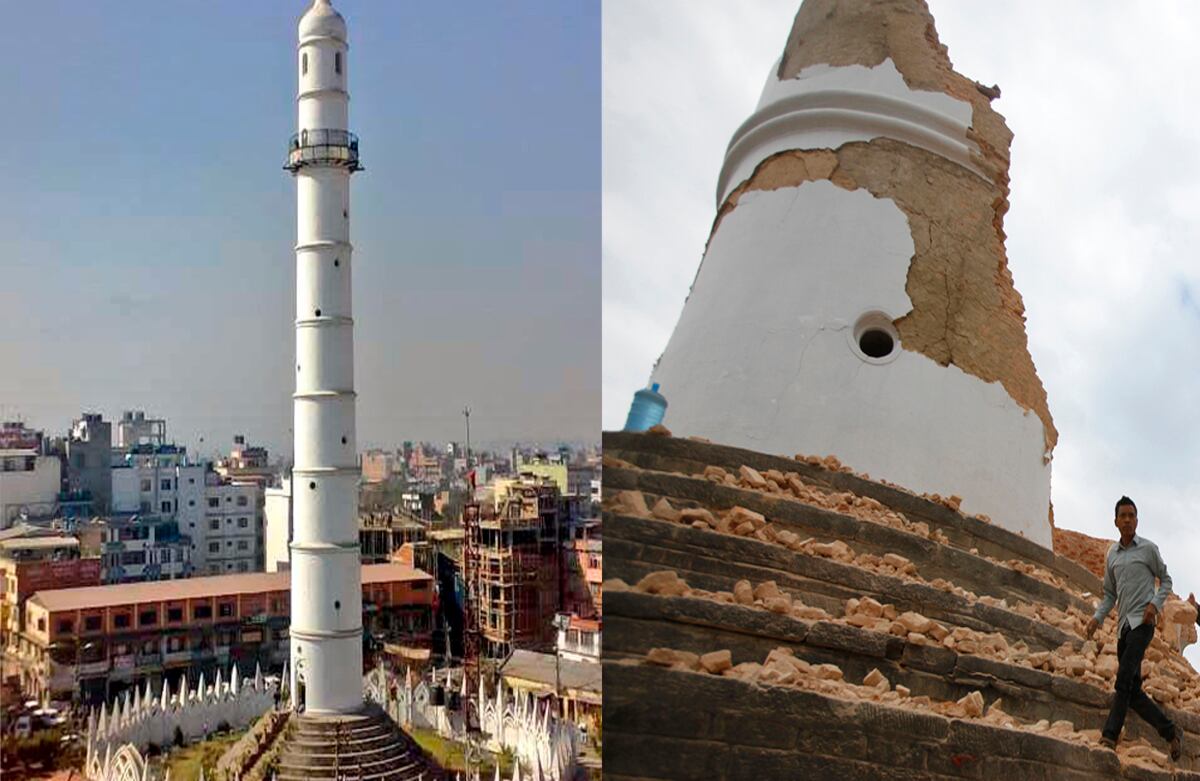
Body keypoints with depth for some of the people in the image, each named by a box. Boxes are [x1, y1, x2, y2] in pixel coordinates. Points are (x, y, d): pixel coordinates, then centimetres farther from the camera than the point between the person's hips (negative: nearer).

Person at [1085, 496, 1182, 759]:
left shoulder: (1148, 548, 3)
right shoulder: (1111, 555, 15)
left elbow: (1166, 580, 8)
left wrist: (1155, 604, -10)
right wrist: (1097, 617, 5)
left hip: (1142, 621, -6)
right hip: (1123, 625, 6)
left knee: (1124, 678, -19)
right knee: (1133, 691, 6)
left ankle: (1110, 735, -23)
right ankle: (1171, 732, 19)